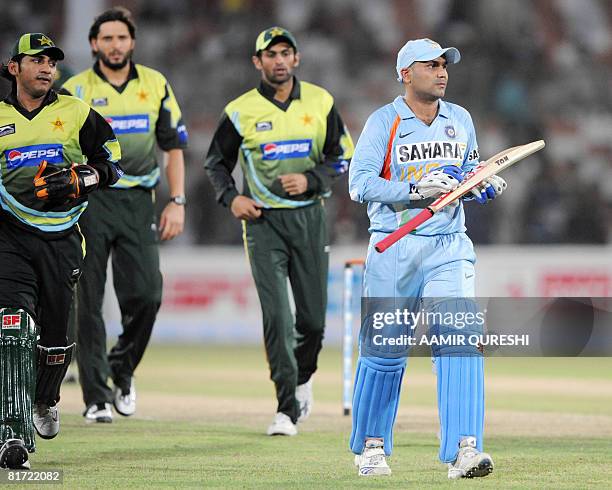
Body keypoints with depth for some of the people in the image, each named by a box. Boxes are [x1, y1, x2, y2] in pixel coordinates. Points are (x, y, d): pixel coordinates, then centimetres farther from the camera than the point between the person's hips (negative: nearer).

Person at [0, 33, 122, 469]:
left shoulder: (76, 113, 7)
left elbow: (112, 162, 9)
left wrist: (81, 180, -9)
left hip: (61, 239, 2)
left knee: (55, 334, 9)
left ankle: (46, 400, 43)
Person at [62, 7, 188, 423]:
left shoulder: (155, 85, 8)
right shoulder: (75, 90, 1)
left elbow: (174, 146, 13)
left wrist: (177, 202, 4)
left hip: (138, 201, 2)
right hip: (88, 199, -2)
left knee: (146, 295, -7)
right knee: (88, 302, -3)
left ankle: (122, 369, 19)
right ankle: (96, 398, 1)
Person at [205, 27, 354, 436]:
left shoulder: (320, 102, 3)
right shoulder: (241, 111, -1)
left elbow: (342, 157, 6)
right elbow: (216, 162, 10)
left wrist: (310, 179, -11)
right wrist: (231, 197, -7)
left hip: (309, 216, 2)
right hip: (263, 219, -2)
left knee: (313, 317, 6)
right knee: (276, 316, -12)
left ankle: (302, 377, 36)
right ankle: (287, 408, -11)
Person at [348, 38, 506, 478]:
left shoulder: (461, 120, 10)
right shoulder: (384, 122, -5)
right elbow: (360, 183, -14)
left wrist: (487, 187, -1)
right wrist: (417, 189, -23)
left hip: (449, 248, 3)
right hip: (394, 249, -3)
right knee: (384, 352, 5)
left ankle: (464, 450, -20)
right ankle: (371, 446, 24)